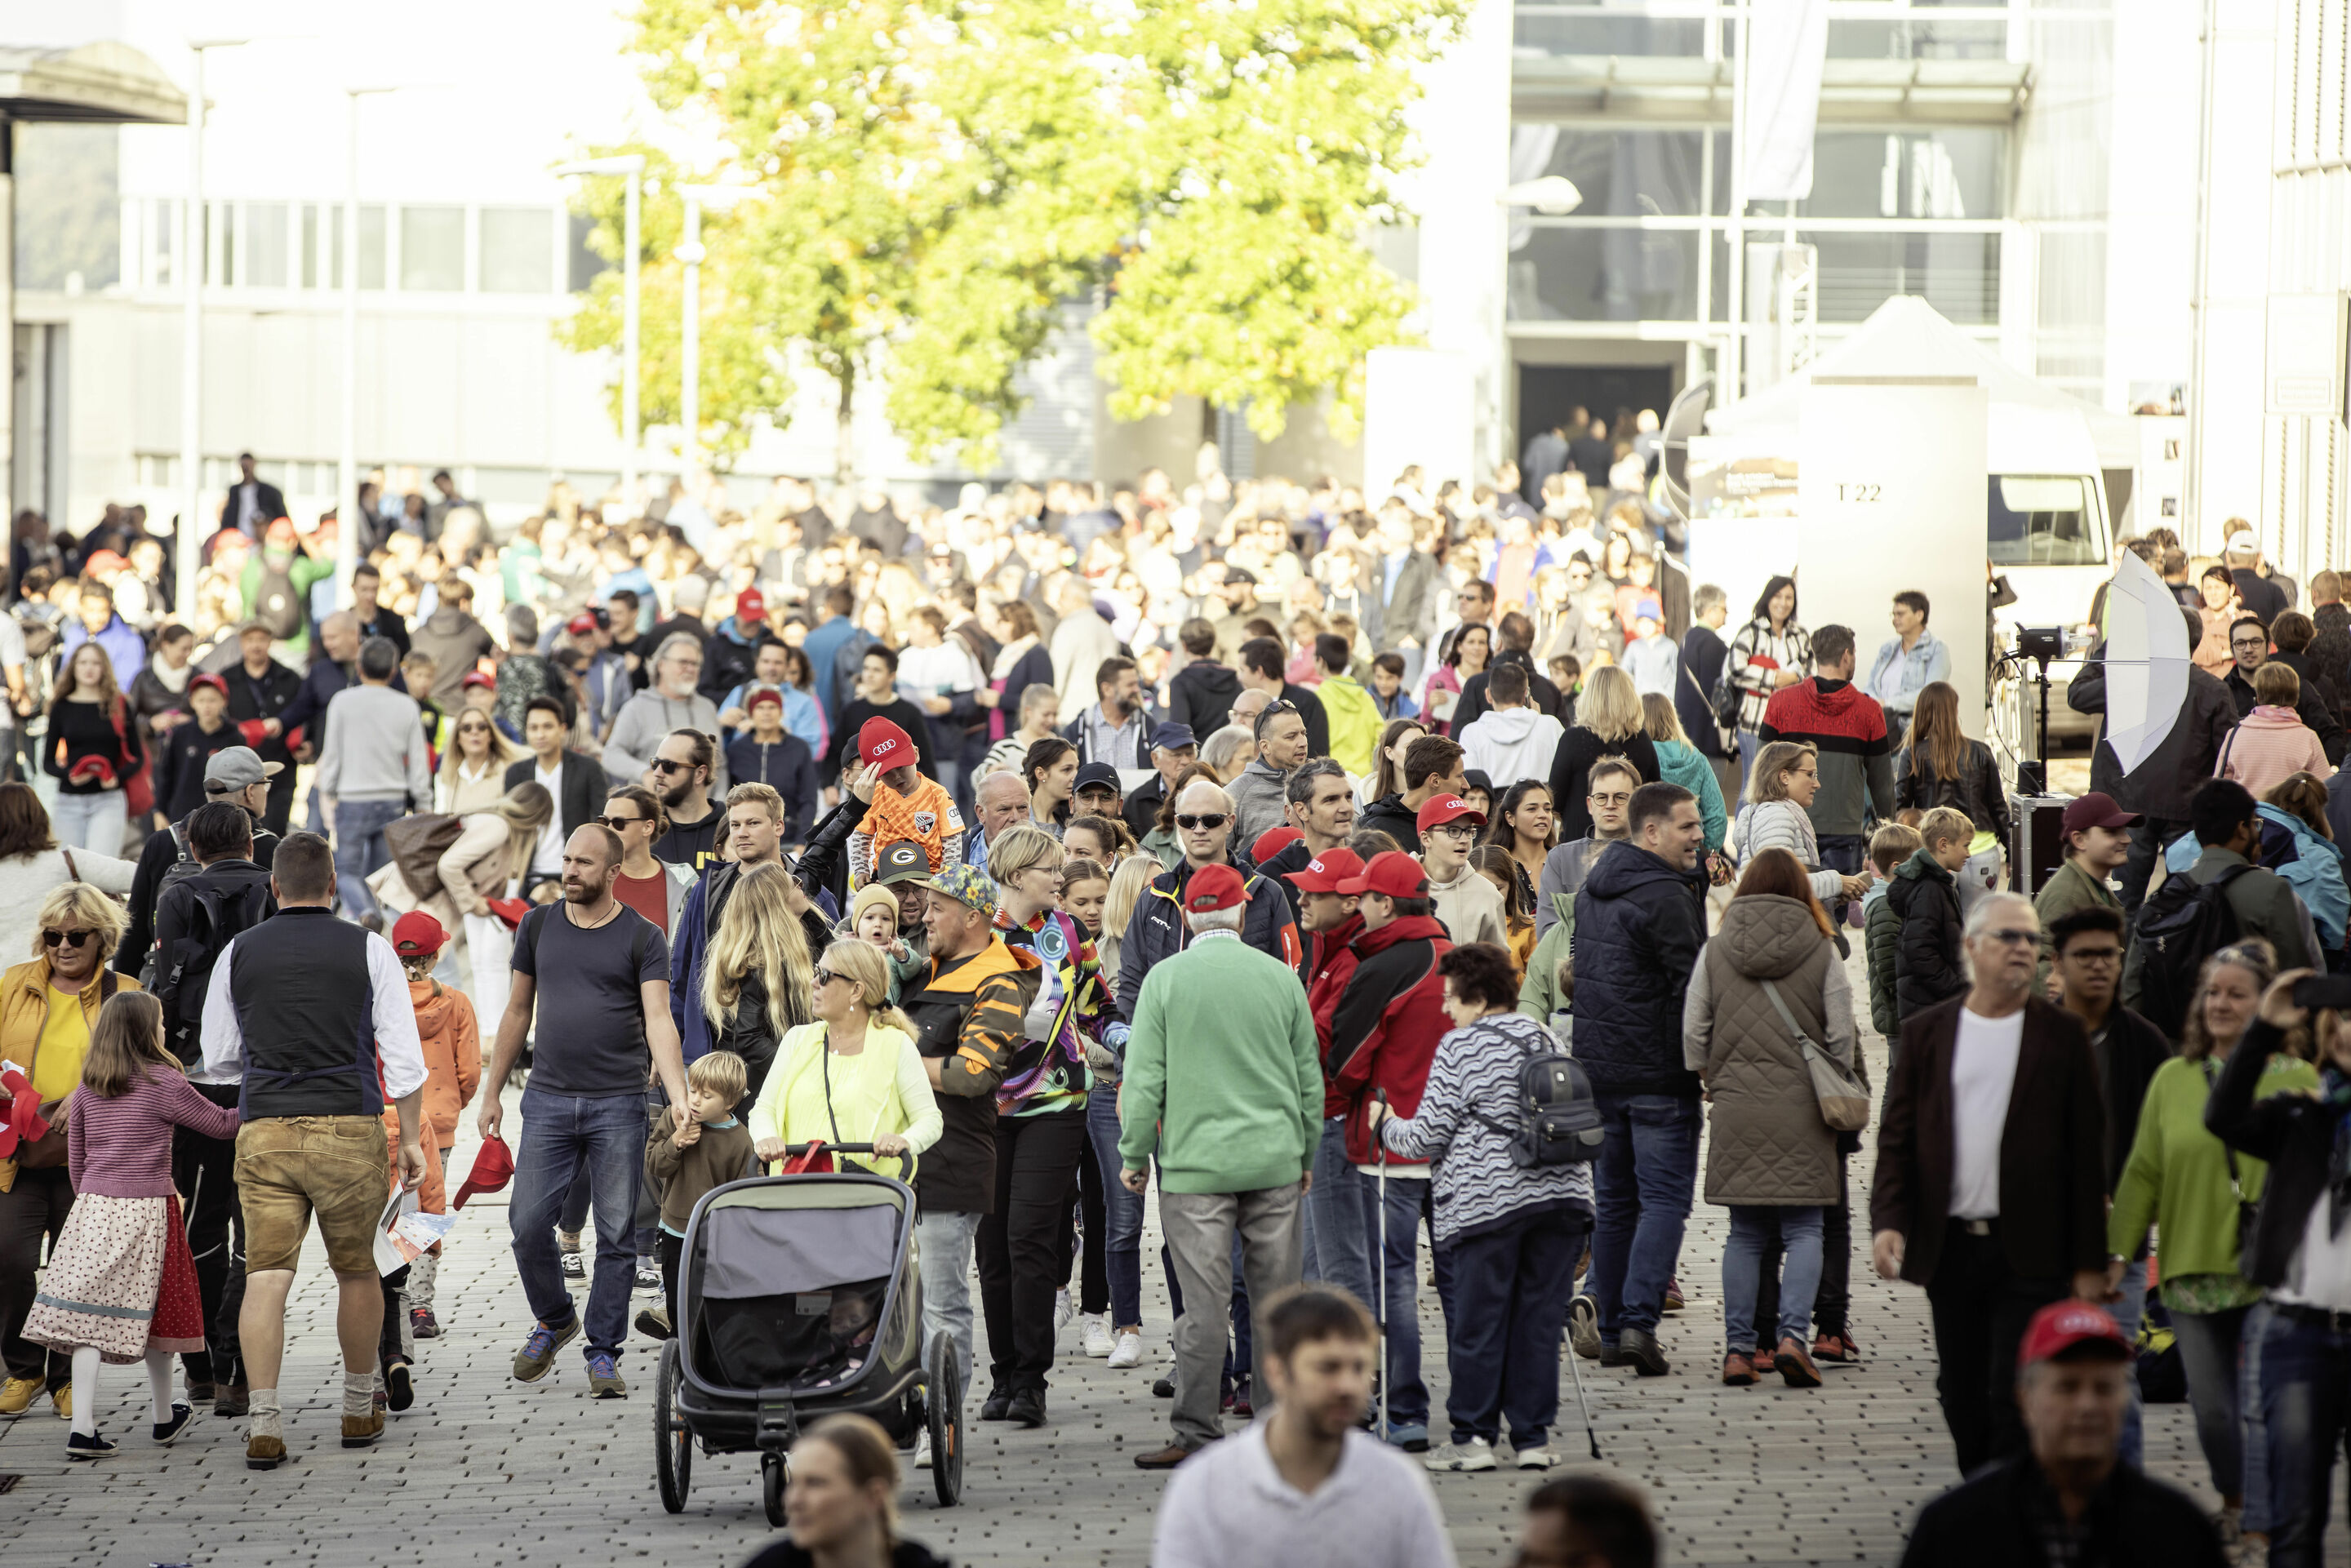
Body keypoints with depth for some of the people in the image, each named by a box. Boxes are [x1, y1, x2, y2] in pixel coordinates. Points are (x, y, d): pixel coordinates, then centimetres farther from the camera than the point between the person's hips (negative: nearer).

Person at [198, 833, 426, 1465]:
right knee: (357, 1272, 16)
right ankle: (359, 1411, 25)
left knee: (266, 1277, -3)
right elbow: (403, 1056, -2)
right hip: (350, 1128, 0)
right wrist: (411, 1137, 7)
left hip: (264, 1130, 1)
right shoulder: (368, 951, 0)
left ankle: (264, 1425, -14)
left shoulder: (239, 953, 5)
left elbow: (217, 1061, 13)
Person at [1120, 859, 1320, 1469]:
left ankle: (1197, 1435, 0)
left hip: (1197, 1162, -2)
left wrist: (1135, 1155, 7)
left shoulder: (1165, 979, -3)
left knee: (1204, 1301, -2)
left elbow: (1144, 1079, -4)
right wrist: (1306, 1154, 21)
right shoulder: (1280, 977, 4)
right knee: (1277, 1298, 8)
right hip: (1275, 1161, 2)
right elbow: (1309, 1076, 10)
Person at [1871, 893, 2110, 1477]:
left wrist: (2090, 1261, -3)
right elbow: (1897, 1138, 7)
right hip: (1949, 1248, 3)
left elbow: (2088, 1150, 1)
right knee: (1962, 1399, 11)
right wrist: (1888, 1221, -10)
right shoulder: (1926, 1033, 8)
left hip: (2028, 1249, -3)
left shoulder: (2063, 1035, 1)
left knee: (2016, 1397, -8)